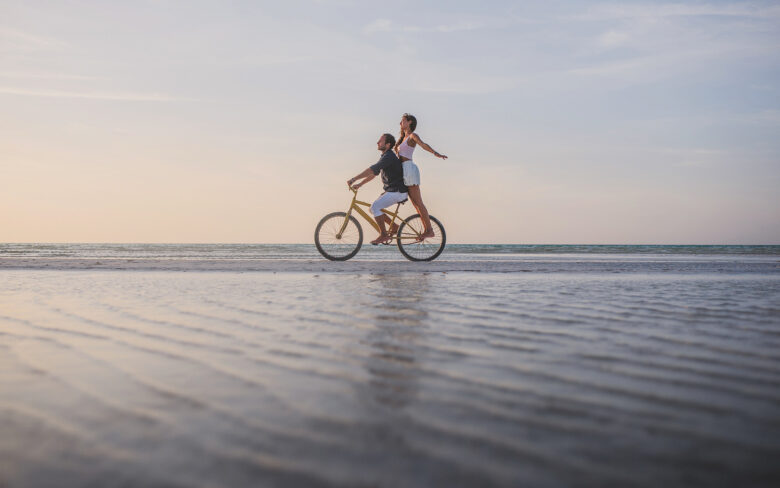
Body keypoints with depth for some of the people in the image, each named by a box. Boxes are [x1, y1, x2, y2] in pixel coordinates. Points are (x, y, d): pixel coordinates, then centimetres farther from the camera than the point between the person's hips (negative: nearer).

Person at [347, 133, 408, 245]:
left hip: (398, 192, -10)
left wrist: (354, 179, -29)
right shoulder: (385, 156, 15)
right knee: (373, 208, 8)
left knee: (375, 207, -20)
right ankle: (394, 227, 15)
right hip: (392, 190, 10)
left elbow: (373, 169, -28)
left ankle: (384, 234, -12)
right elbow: (374, 173, 21)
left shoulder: (389, 156, -18)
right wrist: (360, 184, 14)